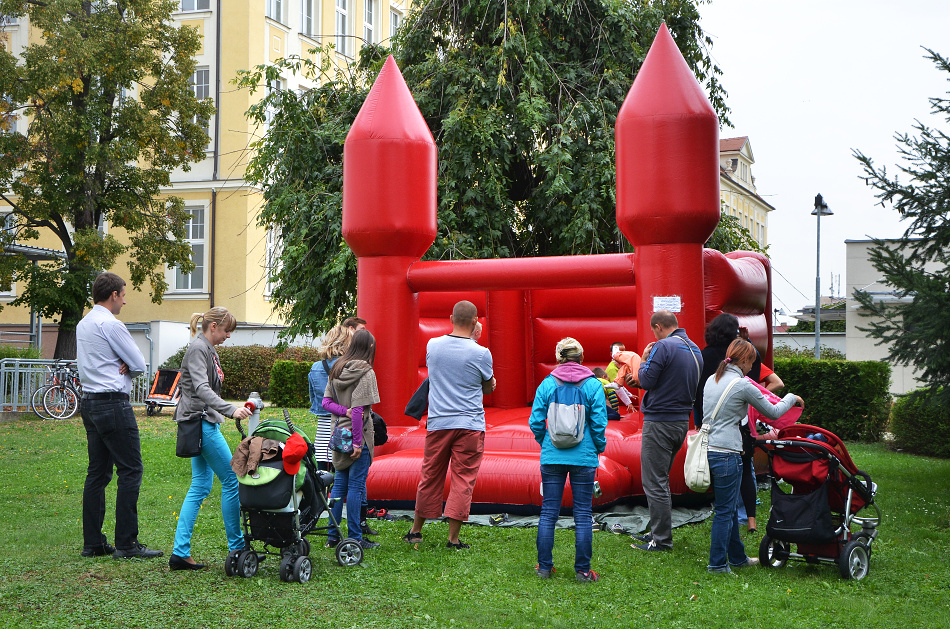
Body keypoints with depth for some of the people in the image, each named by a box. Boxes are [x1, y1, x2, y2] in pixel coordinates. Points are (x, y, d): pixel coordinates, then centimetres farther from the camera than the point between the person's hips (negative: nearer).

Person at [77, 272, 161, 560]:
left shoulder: (83, 325, 17)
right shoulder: (110, 324, -13)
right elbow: (140, 365, -10)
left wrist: (121, 365, 2)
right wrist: (127, 368, 10)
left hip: (89, 403, 10)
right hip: (113, 404, -10)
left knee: (97, 472, 11)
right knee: (130, 471, -7)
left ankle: (93, 542, 12)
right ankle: (126, 544, -8)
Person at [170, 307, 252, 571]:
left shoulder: (209, 350, 17)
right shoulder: (197, 349, -13)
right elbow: (202, 389, -26)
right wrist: (231, 409, -36)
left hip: (205, 423, 10)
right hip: (199, 422, -10)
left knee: (200, 486, 7)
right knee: (231, 480, -4)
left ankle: (180, 552, 6)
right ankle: (236, 547, 4)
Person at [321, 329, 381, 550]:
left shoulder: (337, 369, 9)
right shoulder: (365, 372, -13)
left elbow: (326, 402, 7)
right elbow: (358, 409, -19)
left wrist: (344, 411, -5)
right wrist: (357, 442, -17)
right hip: (357, 435, -7)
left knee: (340, 483, 13)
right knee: (356, 485, -2)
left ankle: (333, 535, 17)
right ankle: (354, 538, 2)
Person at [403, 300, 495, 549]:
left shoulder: (433, 345, -1)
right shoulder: (481, 353, -11)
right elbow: (489, 387, 4)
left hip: (437, 423, 4)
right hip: (470, 424, -3)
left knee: (430, 478, 14)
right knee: (463, 480, 2)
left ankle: (415, 531, 25)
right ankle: (453, 539, 2)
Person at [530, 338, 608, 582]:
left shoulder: (547, 384, -1)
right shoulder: (593, 385, -4)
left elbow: (536, 422, 0)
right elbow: (599, 424, -6)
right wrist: (599, 448, 11)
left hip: (552, 456, 1)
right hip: (584, 457, -1)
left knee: (548, 513, 9)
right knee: (583, 514, 5)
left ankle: (544, 567, 13)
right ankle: (582, 570, 7)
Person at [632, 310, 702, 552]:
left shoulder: (663, 347, -15)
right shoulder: (695, 350, 12)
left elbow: (645, 381, -17)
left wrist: (644, 360, 2)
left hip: (659, 422, -9)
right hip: (683, 421, 9)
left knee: (655, 483, -4)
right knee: (661, 479, 19)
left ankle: (662, 539, -2)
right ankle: (658, 532, 25)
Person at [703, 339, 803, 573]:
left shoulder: (712, 380, 12)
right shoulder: (743, 385, -9)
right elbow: (773, 412, 2)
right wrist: (791, 398, 21)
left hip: (707, 448, 8)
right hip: (726, 452, -8)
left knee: (730, 507, 19)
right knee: (725, 510, 0)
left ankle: (737, 557, 29)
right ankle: (717, 563, 4)